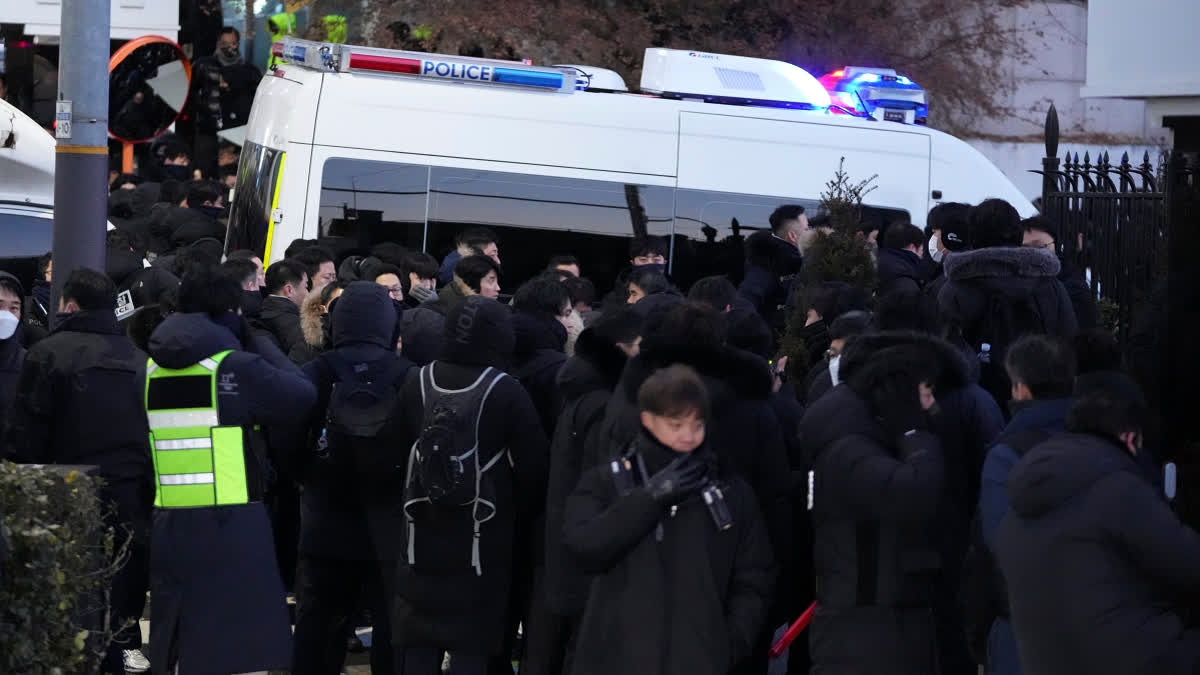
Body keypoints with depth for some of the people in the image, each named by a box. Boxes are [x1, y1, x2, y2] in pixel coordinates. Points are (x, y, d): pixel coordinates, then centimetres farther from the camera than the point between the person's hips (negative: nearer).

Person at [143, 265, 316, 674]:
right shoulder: (236, 367, -10)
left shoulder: (154, 368, 7)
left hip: (170, 525, 6)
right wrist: (256, 343, 8)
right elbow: (303, 395, -3)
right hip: (230, 525, -6)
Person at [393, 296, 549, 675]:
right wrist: (520, 517, 9)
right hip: (482, 543, -3)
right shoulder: (505, 393, -13)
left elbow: (399, 449, 8)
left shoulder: (418, 383, -2)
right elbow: (532, 467, -8)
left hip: (422, 538, 3)